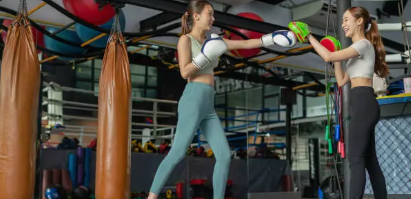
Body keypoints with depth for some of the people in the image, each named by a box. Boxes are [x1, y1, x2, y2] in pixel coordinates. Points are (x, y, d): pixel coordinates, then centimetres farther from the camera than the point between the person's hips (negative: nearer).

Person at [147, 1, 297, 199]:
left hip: (208, 107, 7)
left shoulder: (212, 41, 21)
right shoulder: (185, 39, 3)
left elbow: (246, 44, 21)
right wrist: (206, 55, -10)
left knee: (224, 156, 0)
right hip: (193, 101, -7)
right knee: (177, 153, -13)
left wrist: (271, 38, 17)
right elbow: (184, 72, -10)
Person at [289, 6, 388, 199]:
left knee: (355, 158, -14)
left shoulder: (364, 44, -6)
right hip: (364, 104, 10)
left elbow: (328, 57, -16)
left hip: (363, 102, -10)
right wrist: (337, 59, 18)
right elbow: (342, 81, 22)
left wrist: (309, 37, -7)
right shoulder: (357, 50, 23)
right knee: (369, 159, 11)